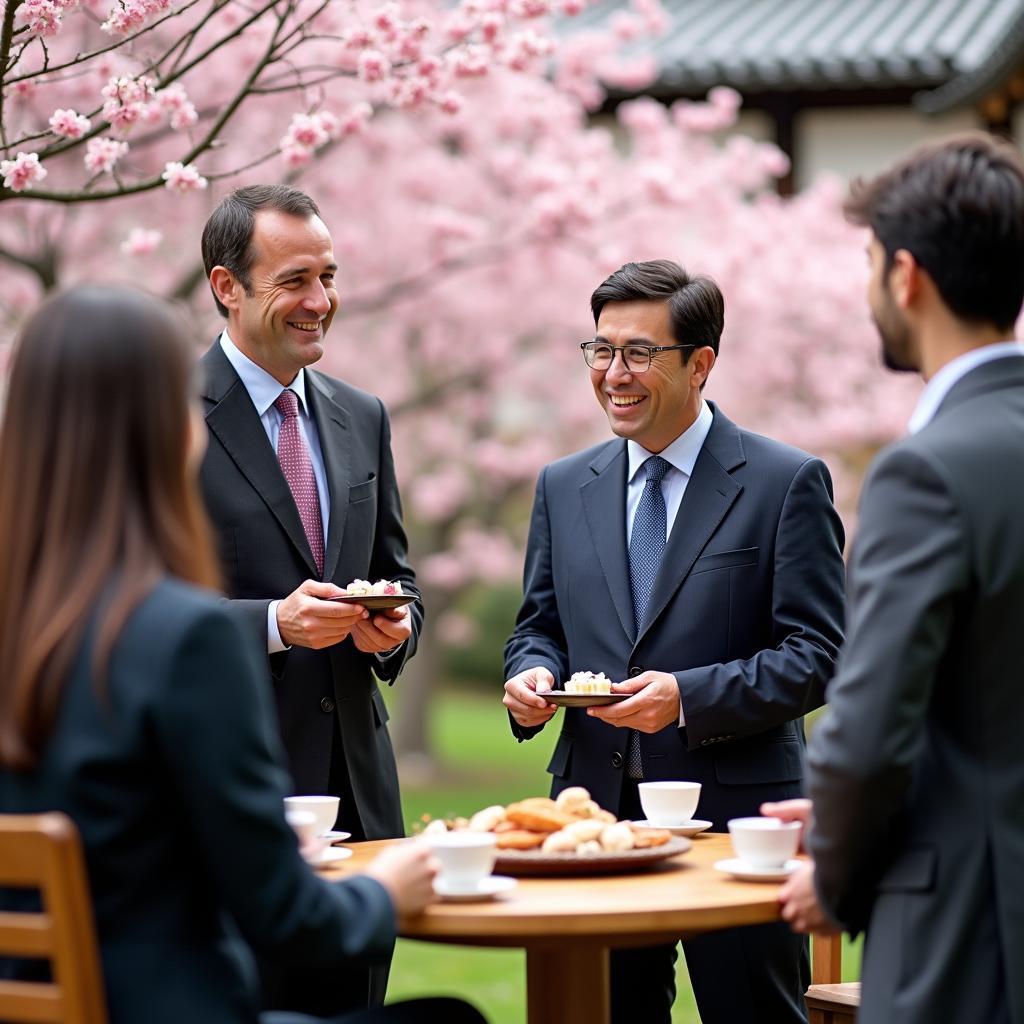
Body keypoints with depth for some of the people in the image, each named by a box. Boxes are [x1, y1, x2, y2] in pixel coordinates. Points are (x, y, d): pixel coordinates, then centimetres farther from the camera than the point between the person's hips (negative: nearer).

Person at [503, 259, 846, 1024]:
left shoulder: (788, 483, -3)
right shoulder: (564, 488, 12)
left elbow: (815, 655, -8)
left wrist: (687, 697, -20)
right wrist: (532, 673, -5)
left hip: (734, 816, -4)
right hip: (596, 812, 4)